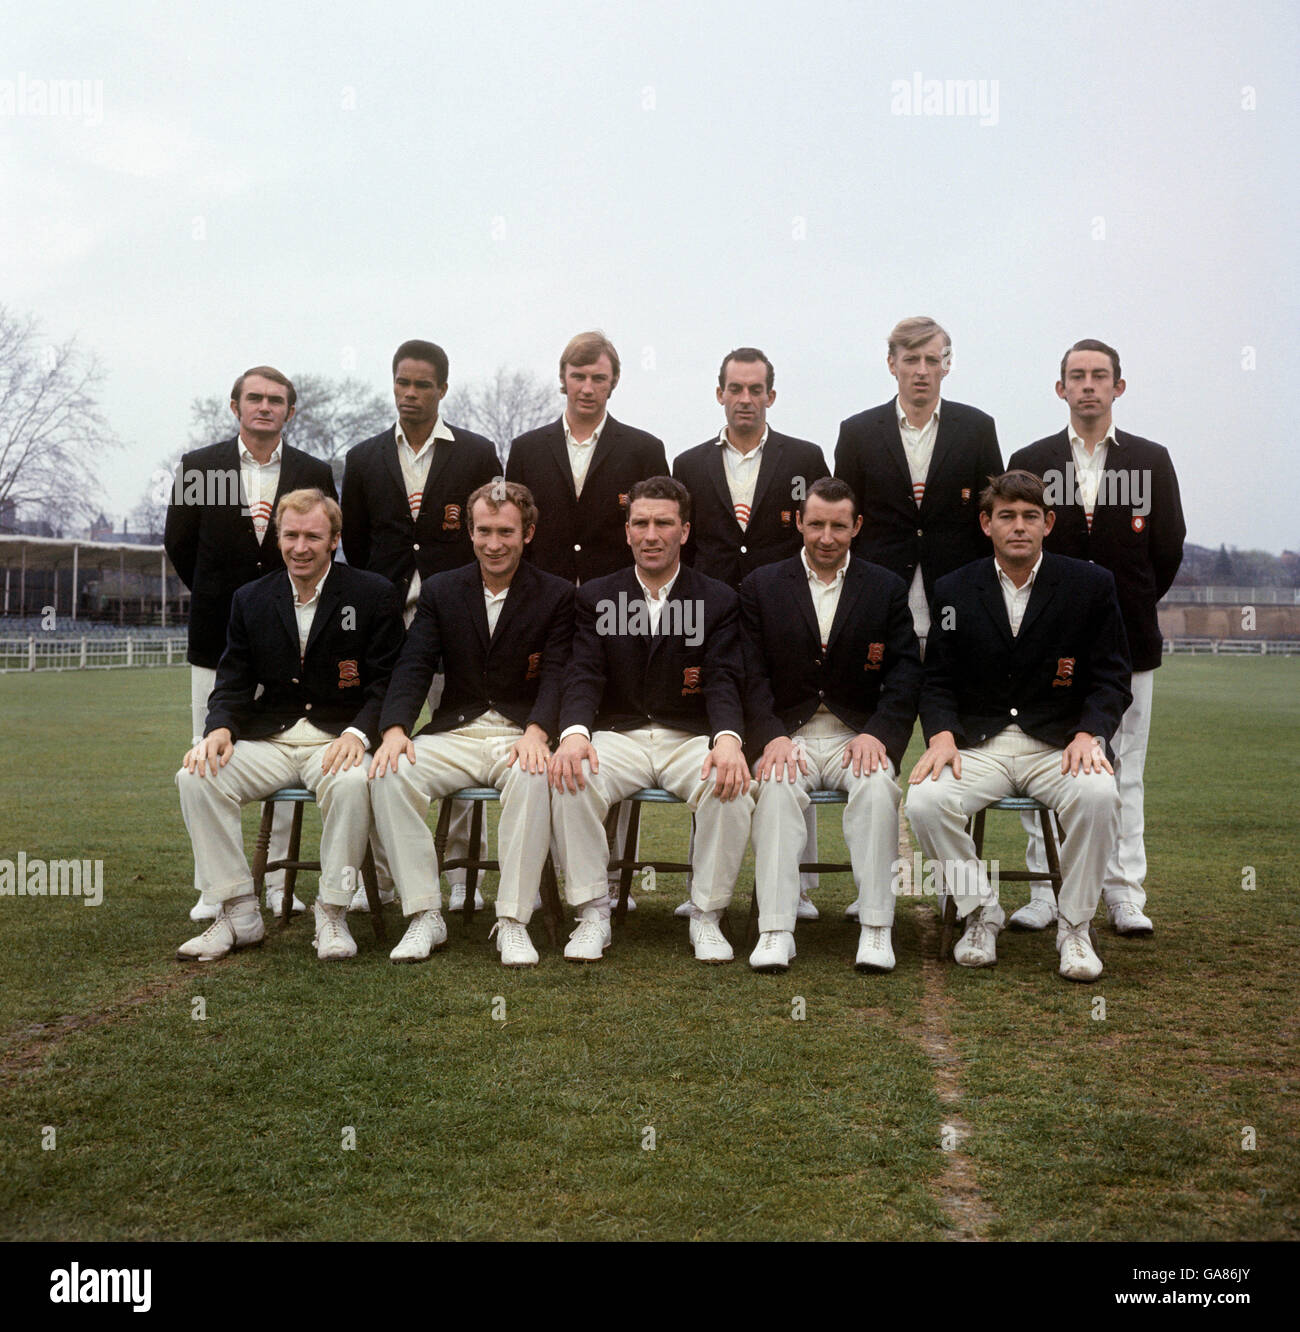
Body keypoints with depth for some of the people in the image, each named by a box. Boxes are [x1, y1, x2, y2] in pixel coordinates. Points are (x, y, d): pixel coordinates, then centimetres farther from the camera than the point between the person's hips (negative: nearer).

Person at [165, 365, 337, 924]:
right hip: (218, 636, 0)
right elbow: (178, 543, 11)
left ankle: (278, 882, 12)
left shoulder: (314, 473, 5)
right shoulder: (198, 466, 5)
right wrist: (218, 599, 13)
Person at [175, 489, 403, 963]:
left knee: (352, 783, -36)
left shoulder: (374, 595, 0)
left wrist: (357, 733, -22)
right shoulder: (251, 599, 12)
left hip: (337, 740, -3)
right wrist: (219, 728, -11)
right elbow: (233, 682, 11)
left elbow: (387, 684, -4)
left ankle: (332, 913, -16)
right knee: (195, 778, -21)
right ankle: (237, 912, -10)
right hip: (268, 741, 4)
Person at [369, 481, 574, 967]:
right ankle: (425, 914, -17)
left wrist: (536, 732, -27)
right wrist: (395, 729, -18)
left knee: (533, 777, -37)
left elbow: (557, 674, -6)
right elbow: (413, 667, 2)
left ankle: (513, 921, -26)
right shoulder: (440, 590, 11)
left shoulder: (555, 595, 4)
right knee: (389, 774, -26)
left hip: (519, 737, -2)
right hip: (454, 733, 3)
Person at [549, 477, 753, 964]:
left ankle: (707, 917, -13)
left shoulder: (718, 600, 6)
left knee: (731, 786, -32)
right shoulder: (595, 597, 8)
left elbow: (723, 682, -5)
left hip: (691, 739, 0)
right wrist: (574, 732, -26)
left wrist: (729, 739, -28)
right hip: (618, 736, 1)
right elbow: (585, 677, -3)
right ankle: (592, 914, -14)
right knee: (571, 780, -30)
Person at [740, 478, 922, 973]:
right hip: (788, 733, 0)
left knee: (878, 786, -31)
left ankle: (876, 929, -25)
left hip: (859, 735, 1)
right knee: (777, 787, -32)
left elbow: (905, 673, 3)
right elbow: (753, 674, 1)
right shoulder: (761, 586, 9)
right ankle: (775, 931, -29)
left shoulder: (887, 589, 10)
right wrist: (773, 736, -16)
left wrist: (877, 734, -14)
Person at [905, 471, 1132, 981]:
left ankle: (1074, 926, -10)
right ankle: (980, 913, -2)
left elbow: (1111, 680, 3)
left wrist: (1089, 734, -16)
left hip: (1058, 744, -1)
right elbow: (938, 680, 8)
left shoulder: (1091, 585, 4)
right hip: (978, 744, 1)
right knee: (924, 801, -27)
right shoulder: (954, 590, 8)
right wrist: (942, 735, -12)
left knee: (1098, 796, -33)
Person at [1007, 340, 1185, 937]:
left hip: (1126, 641, 0)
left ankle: (1125, 897, 11)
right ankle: (1045, 895, 8)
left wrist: (1129, 610, 8)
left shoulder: (1152, 460, 7)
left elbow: (1168, 548, 8)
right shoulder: (1030, 462, 7)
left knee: (1123, 773, 4)